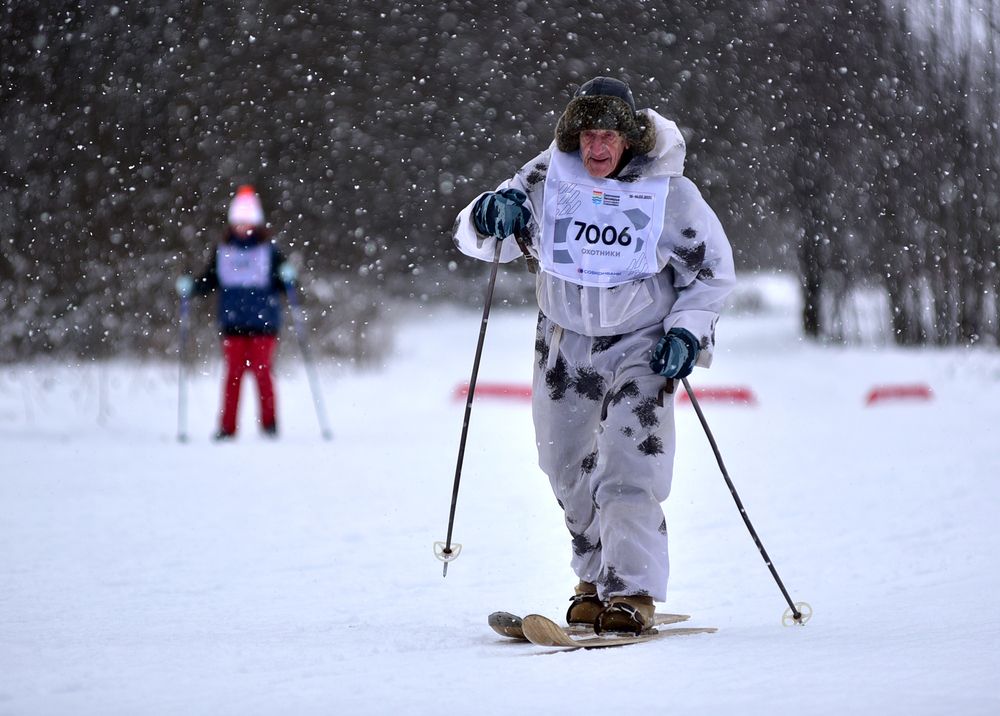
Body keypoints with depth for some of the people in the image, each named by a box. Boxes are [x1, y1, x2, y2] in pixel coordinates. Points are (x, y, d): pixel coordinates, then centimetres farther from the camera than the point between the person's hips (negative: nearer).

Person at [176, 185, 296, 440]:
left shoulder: (269, 251, 3)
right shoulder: (222, 252, 9)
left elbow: (281, 285, 2)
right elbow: (209, 282, 13)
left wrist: (287, 278, -19)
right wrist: (190, 288, -4)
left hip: (263, 323, -2)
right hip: (232, 323, 2)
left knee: (261, 371, -7)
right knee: (233, 373, -1)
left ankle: (269, 423, 3)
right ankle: (227, 426, 3)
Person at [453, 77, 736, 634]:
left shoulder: (670, 192, -11)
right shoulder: (547, 179, -7)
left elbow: (713, 270, 0)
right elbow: (474, 238, -4)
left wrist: (687, 331, -13)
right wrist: (491, 216, -27)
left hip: (642, 347, -4)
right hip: (567, 344, 4)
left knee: (628, 472, -16)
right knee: (570, 471, 12)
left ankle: (632, 592, -12)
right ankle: (597, 578, 29)